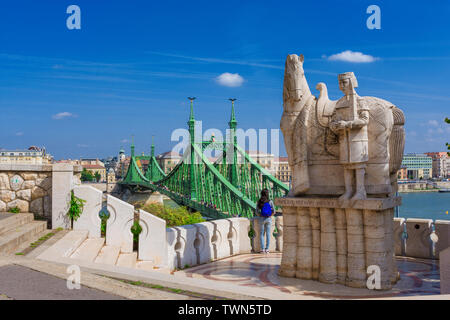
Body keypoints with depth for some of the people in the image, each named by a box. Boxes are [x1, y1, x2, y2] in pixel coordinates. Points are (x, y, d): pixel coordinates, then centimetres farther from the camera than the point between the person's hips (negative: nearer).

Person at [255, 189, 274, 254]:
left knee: (261, 234, 7)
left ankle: (262, 249, 3)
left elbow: (257, 212, -6)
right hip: (268, 219, 0)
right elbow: (273, 211, -3)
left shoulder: (259, 202, -5)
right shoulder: (270, 201, -4)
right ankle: (267, 249, 6)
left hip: (262, 219, 0)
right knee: (268, 234, 6)